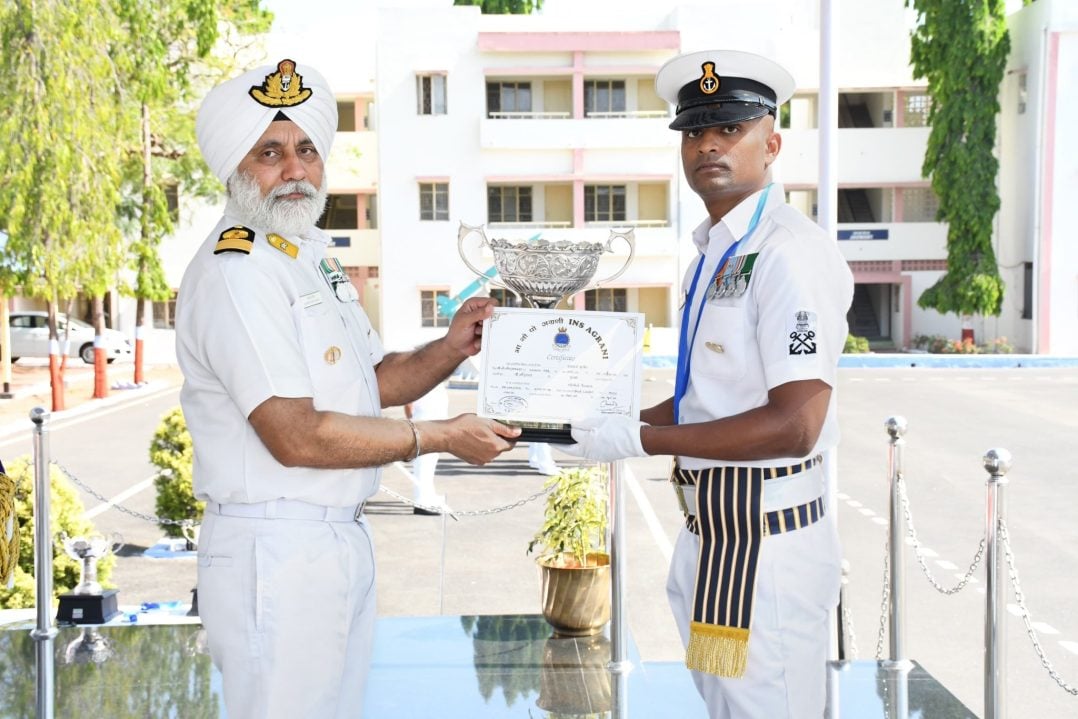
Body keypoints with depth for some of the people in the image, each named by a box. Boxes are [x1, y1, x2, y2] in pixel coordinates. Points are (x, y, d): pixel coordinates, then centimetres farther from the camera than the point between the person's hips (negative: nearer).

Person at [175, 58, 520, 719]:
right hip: (276, 550, -9)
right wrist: (440, 437, -15)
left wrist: (450, 350, -1)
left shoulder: (314, 258, 15)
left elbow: (375, 381, 19)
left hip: (343, 537, 9)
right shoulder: (233, 272, -16)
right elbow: (296, 437, -22)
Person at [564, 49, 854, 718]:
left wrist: (639, 440, -20)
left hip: (766, 538, -9)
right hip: (711, 531, 9)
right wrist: (615, 424, 8)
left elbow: (793, 425, -24)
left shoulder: (790, 251, -18)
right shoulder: (713, 252, 12)